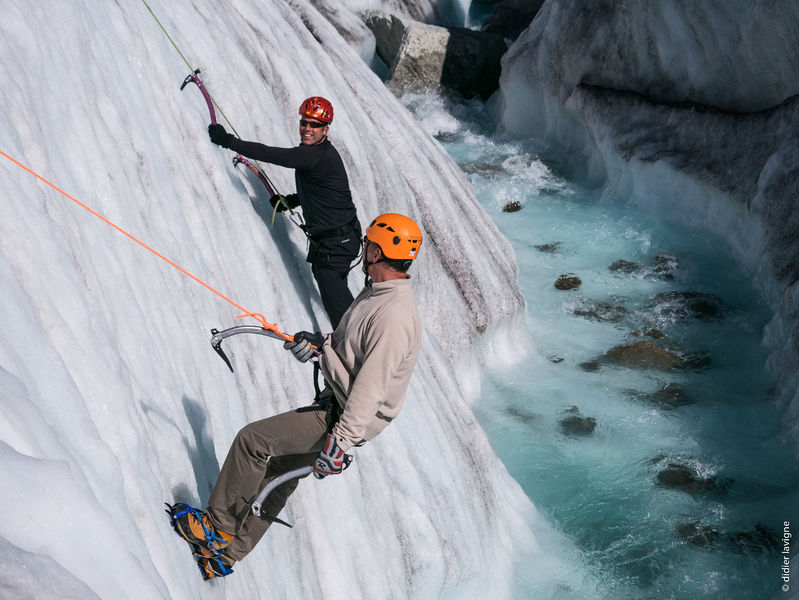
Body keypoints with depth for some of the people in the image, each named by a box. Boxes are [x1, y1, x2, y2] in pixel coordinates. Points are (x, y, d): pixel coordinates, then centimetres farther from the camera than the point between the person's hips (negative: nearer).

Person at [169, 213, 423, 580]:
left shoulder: (394, 318, -26)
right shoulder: (376, 291, 6)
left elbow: (370, 391, -28)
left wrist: (339, 444, -28)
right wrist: (318, 343, 0)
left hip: (349, 419, -9)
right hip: (335, 403, 10)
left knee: (252, 439, -10)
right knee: (280, 471, 16)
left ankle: (218, 525, 7)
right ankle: (229, 550, 29)